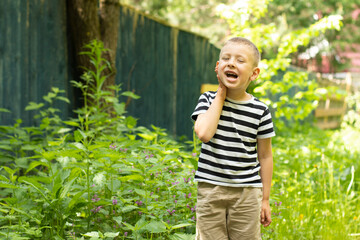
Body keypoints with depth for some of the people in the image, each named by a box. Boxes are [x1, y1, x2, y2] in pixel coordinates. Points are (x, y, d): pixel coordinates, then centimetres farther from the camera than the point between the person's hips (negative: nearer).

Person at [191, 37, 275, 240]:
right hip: (211, 190, 0)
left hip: (247, 192, 0)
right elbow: (204, 133, -20)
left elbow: (265, 156, 4)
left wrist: (265, 199, 5)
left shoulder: (260, 111, -2)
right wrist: (220, 96, -11)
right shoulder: (209, 100, -1)